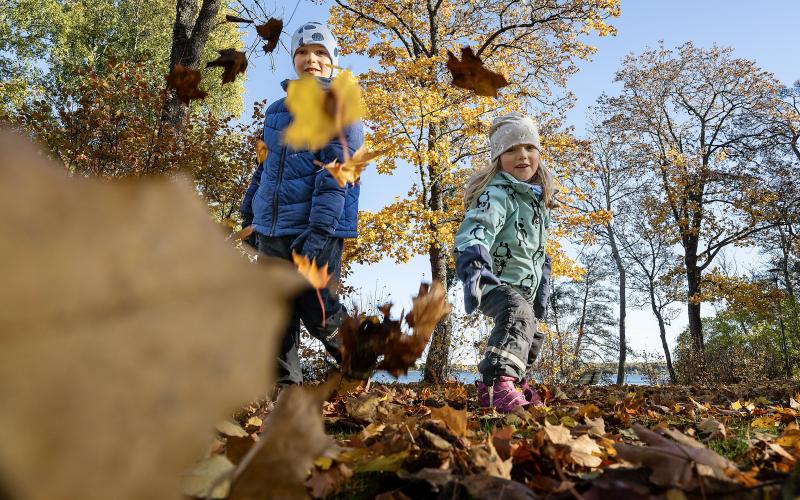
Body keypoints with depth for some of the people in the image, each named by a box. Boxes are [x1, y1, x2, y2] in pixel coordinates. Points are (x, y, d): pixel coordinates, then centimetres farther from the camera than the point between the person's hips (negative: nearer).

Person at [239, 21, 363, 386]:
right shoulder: (276, 111, 18)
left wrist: (319, 230, -23)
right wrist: (250, 215, 20)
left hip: (315, 230, -6)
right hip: (272, 230, 6)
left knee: (319, 315, -5)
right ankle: (282, 383, 22)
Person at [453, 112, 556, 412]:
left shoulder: (538, 197, 9)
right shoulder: (497, 194, -20)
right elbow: (476, 229, -40)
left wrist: (541, 287, 19)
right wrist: (474, 265, -59)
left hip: (523, 285, 10)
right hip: (494, 281, -10)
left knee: (530, 341, 24)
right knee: (519, 314, -39)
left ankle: (490, 388, 43)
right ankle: (500, 383, -49)